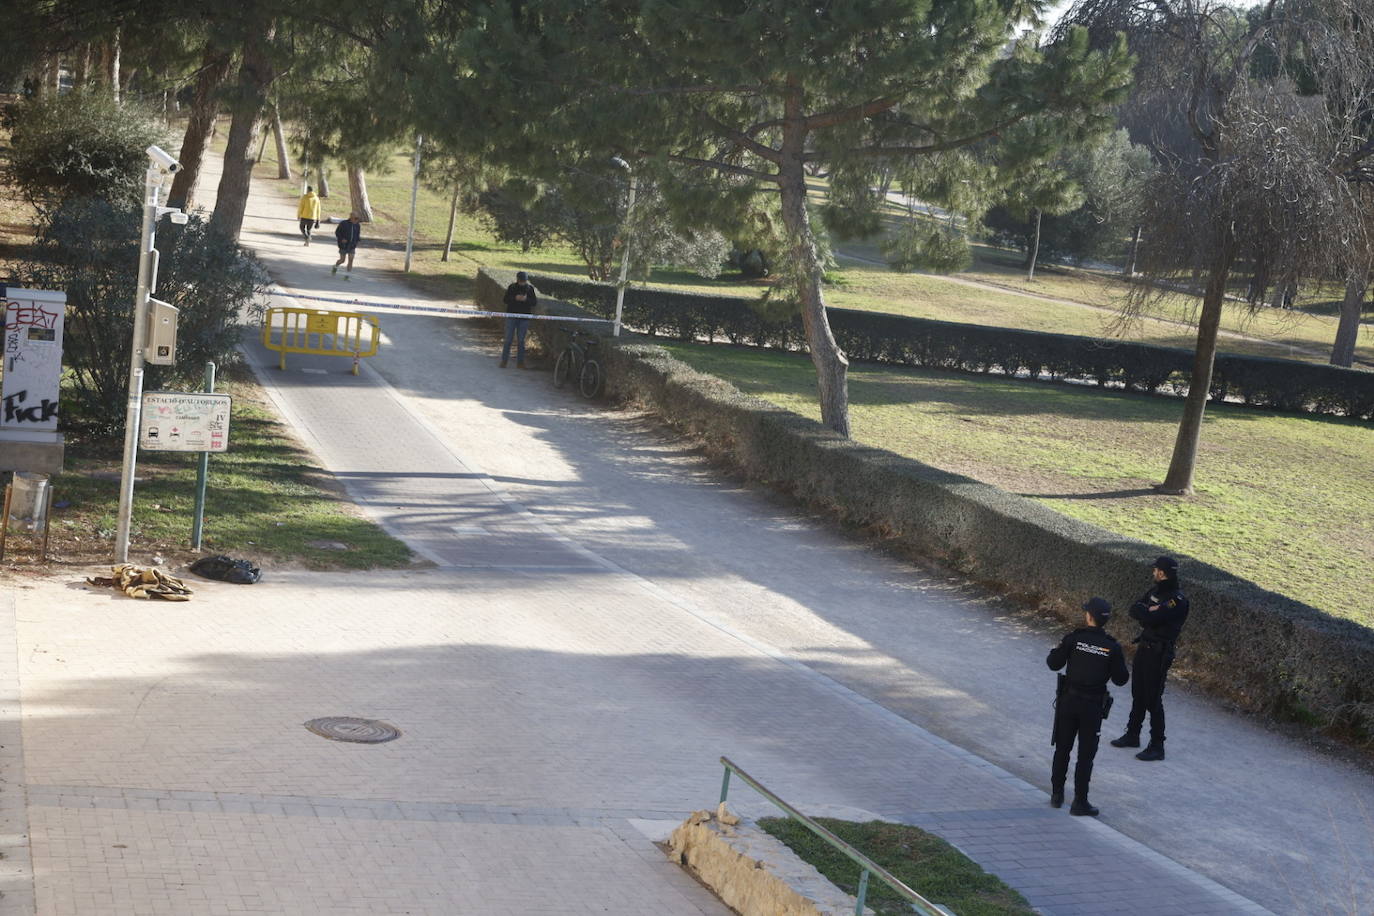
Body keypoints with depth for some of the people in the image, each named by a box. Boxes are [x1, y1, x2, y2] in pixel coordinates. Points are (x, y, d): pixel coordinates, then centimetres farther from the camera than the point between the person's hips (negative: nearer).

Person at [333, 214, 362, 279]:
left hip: (352, 246, 3)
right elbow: (337, 232, -4)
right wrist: (341, 239, -17)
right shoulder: (344, 224, -10)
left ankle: (347, 275, -4)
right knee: (342, 260, 3)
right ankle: (336, 266, 36)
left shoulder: (357, 226, 2)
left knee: (351, 260, -8)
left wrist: (356, 243, 6)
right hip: (344, 245, -3)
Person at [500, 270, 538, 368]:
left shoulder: (530, 289, 3)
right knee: (508, 339, 0)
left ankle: (520, 362, 10)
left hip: (524, 317, 1)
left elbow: (534, 302, 1)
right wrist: (515, 298, -21)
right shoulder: (512, 287, -1)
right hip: (512, 316, -1)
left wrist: (526, 299, -18)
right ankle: (504, 361, 6)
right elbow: (505, 300, -4)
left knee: (521, 340, 5)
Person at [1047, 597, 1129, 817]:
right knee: (1086, 755, 5)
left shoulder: (1073, 639, -9)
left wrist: (1055, 650, 15)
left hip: (1069, 700, 1)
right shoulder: (1113, 647, -6)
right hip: (1093, 706, -1)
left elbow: (1054, 664, -5)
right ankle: (1080, 802, 6)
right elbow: (1120, 679, -3)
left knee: (1062, 749, 16)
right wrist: (1121, 666, 16)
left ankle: (1057, 794, 25)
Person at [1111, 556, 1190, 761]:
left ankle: (1157, 747, 1)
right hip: (1143, 647, 9)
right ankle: (1132, 735, 32)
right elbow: (1134, 609, 4)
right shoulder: (1155, 590, 9)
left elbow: (1152, 619, -28)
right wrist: (1148, 611, -13)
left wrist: (1145, 612, -9)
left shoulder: (1178, 600, -19)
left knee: (1153, 699, -6)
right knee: (1138, 694, 18)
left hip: (1159, 653, -9)